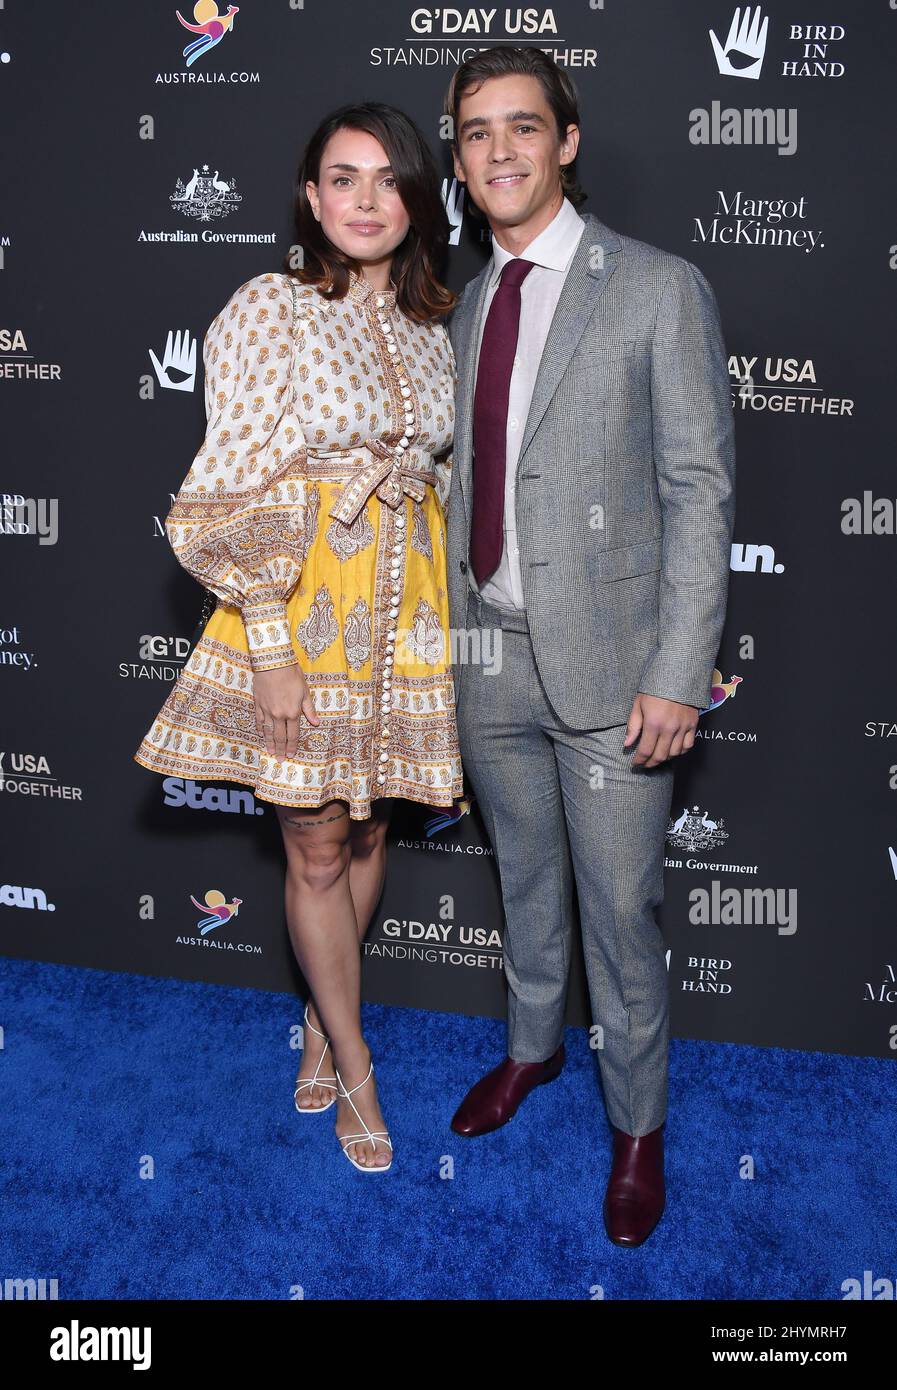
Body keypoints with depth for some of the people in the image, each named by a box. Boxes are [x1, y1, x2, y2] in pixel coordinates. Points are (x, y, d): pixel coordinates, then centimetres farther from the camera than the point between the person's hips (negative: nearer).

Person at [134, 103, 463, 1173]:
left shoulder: (429, 325, 9)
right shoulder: (271, 308, -8)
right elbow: (232, 490, -11)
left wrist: (439, 618, 10)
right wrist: (270, 644, -15)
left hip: (404, 618, 5)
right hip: (298, 608, -5)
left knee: (368, 834, 15)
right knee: (316, 849, 6)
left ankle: (322, 1022, 37)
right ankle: (354, 1070, 24)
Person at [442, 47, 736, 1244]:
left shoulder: (660, 290, -8)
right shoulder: (469, 306, 10)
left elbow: (701, 492, -11)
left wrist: (677, 676, -17)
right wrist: (450, 633, 12)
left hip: (606, 662, -5)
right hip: (486, 653, 5)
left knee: (620, 909, 5)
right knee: (525, 878, 22)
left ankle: (638, 1124, 27)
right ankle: (533, 1045, 46)